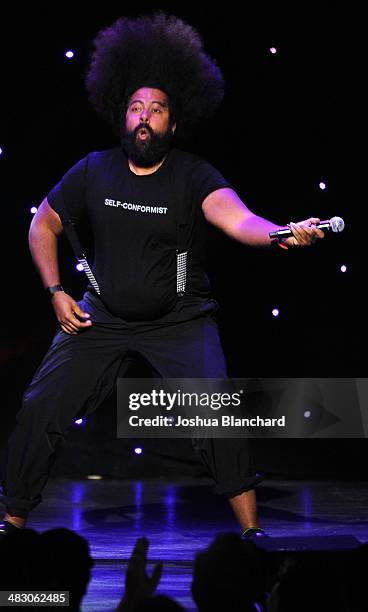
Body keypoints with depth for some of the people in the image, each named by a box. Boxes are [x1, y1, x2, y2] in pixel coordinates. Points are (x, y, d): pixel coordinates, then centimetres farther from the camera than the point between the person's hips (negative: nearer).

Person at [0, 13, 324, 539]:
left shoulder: (193, 176, -16)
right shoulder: (95, 171, -5)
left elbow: (237, 217, -35)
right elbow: (44, 224, 8)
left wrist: (284, 233, -56)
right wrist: (55, 292, -3)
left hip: (181, 320, -3)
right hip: (103, 315, 3)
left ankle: (251, 531, -6)